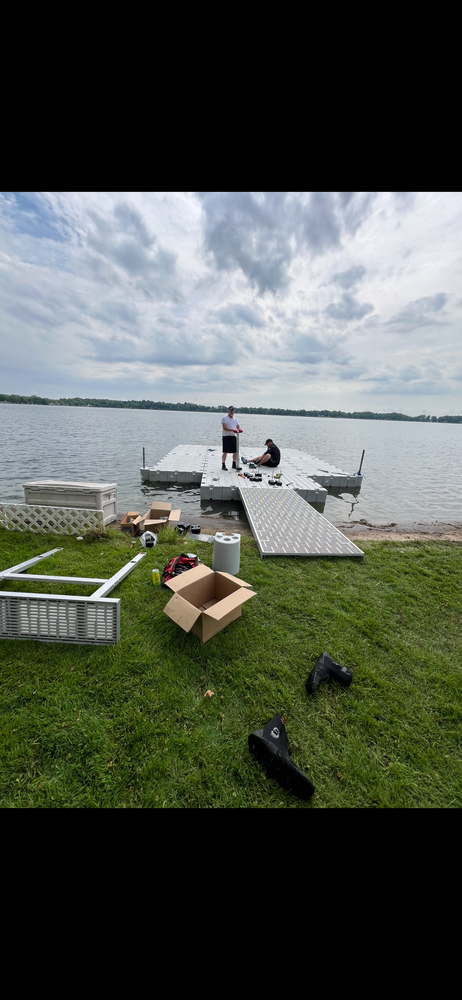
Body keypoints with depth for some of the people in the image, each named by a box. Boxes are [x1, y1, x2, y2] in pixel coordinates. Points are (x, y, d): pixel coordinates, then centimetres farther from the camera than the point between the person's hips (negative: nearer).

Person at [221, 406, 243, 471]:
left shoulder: (235, 419, 16)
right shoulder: (224, 418, -4)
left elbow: (238, 426, 12)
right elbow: (225, 428, -16)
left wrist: (239, 430, -13)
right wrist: (233, 430, -29)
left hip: (234, 436, 6)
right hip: (226, 436, -6)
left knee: (235, 452, 7)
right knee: (225, 452, -5)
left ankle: (234, 464, 20)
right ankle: (223, 465, 2)